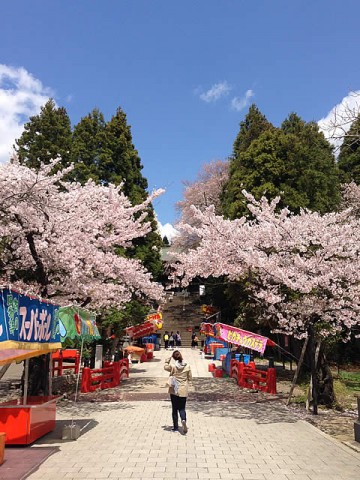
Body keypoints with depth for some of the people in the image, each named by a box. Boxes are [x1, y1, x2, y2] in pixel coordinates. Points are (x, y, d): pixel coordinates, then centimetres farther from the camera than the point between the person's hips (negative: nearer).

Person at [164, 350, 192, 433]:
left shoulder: (172, 366, -13)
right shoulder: (187, 366, -6)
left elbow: (165, 367, 8)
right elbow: (190, 378, 2)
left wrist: (167, 360, 15)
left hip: (174, 390, -1)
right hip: (183, 391, 1)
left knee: (175, 409, 12)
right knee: (182, 408, 11)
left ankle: (175, 427, 17)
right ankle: (183, 420, -18)